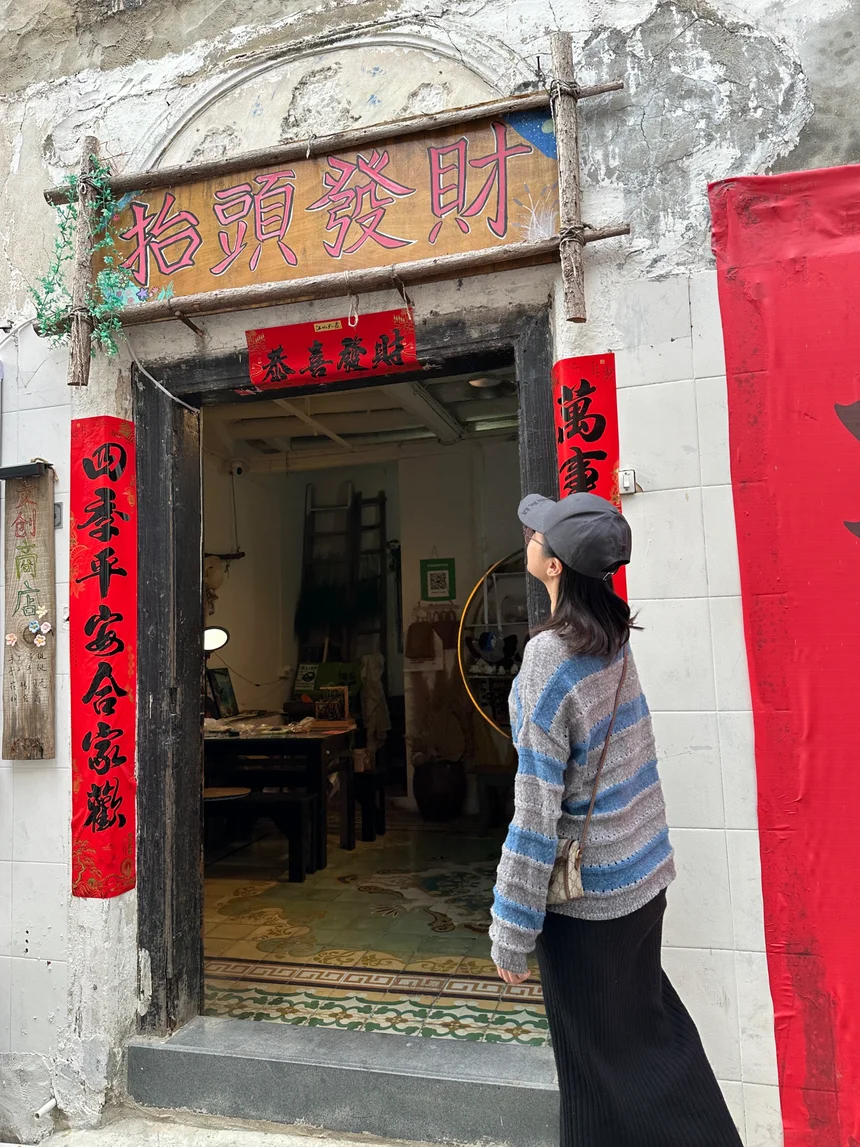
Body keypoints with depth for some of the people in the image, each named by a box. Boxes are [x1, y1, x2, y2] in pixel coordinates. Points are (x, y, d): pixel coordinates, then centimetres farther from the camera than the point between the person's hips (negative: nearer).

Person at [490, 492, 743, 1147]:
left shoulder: (550, 662, -25)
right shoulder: (615, 636, -6)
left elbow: (537, 813, -22)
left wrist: (511, 937, -15)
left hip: (585, 897, -7)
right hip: (643, 876, 7)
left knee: (603, 1061, 12)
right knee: (648, 1022, 24)